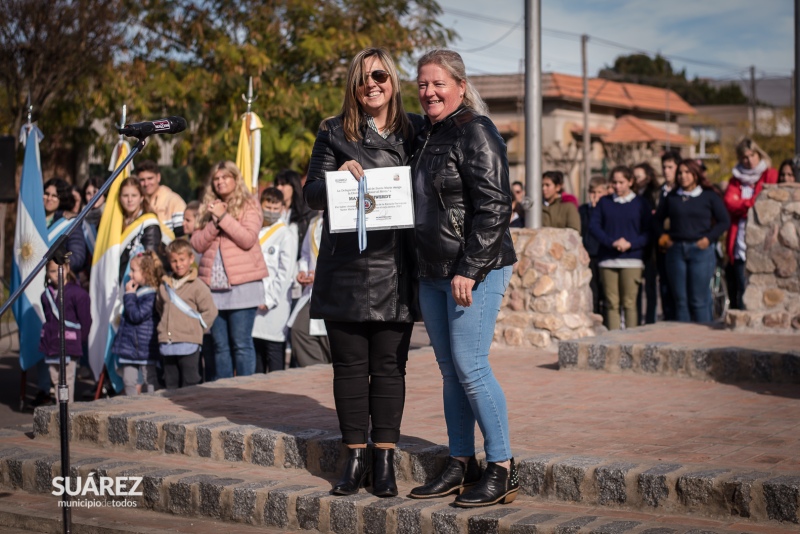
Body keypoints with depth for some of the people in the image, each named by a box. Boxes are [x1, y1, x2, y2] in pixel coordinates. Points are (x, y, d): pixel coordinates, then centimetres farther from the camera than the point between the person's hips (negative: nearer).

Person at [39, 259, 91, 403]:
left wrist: (79, 341, -3)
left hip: (69, 344, -6)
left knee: (67, 379, -3)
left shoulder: (78, 293, -9)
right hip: (51, 343, 6)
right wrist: (47, 339, 10)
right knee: (55, 379, 12)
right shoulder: (46, 295, 9)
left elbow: (85, 321, -6)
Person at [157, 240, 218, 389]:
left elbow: (209, 312, -4)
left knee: (189, 385, -2)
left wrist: (195, 330, -3)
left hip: (188, 345, -5)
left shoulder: (197, 286, -5)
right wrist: (165, 325, 15)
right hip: (166, 344, 5)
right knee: (171, 384, 11)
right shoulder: (164, 285, 11)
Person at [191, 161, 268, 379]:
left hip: (242, 284, -5)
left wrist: (224, 217, -11)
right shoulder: (207, 208, 16)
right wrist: (214, 222, -7)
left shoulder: (249, 205, 3)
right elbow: (198, 244, 7)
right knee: (220, 345, 7)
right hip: (213, 285, 5)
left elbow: (248, 239, -10)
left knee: (241, 344, -6)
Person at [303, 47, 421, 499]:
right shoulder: (334, 133, 7)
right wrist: (338, 175, -15)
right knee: (350, 365, 4)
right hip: (345, 269, 0)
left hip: (395, 269, 0)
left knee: (389, 365, 2)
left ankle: (386, 460, 10)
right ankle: (356, 457, 14)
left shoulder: (415, 132, 7)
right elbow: (312, 194, 5)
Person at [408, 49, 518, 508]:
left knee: (470, 367, -9)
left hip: (476, 272, -9)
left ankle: (503, 469, 1)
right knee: (450, 369, 11)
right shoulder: (428, 135, 16)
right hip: (433, 272, 9)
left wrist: (469, 271, -21)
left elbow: (493, 207, -18)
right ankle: (462, 465, 20)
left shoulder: (476, 133, -11)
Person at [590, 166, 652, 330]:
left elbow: (649, 232, 4)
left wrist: (630, 244, -12)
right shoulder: (604, 202, 12)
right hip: (608, 260, 2)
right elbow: (594, 226, 4)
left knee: (629, 303, -5)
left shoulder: (640, 204, 8)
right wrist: (612, 242, -12)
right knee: (611, 304, 0)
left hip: (631, 260, -2)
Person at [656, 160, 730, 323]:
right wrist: (663, 236, 7)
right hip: (676, 250, 3)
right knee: (680, 299, 4)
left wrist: (709, 238, -5)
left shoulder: (709, 196, 3)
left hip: (700, 250, -3)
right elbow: (658, 219, 22)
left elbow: (724, 220, 3)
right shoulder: (671, 197, 11)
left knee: (699, 300, -3)